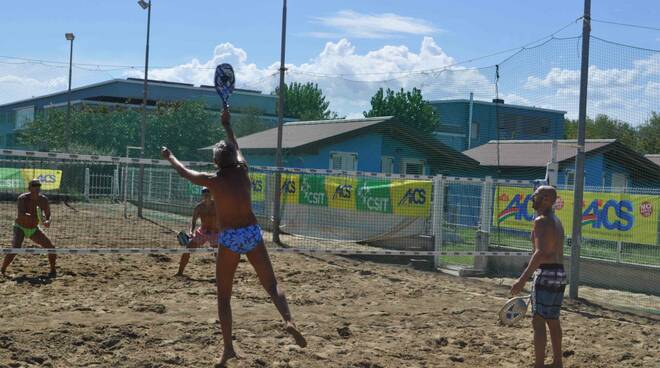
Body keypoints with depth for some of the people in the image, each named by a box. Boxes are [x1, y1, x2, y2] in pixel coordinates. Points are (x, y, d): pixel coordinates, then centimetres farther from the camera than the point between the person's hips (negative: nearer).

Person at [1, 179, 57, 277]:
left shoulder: (43, 199, -11)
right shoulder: (22, 199, -23)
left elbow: (48, 216, -7)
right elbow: (21, 214, -38)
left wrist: (47, 221, -31)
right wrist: (35, 216, -55)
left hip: (34, 229, 4)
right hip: (20, 228, -4)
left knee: (50, 247, -7)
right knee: (15, 248, -26)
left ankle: (53, 270, 11)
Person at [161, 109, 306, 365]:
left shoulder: (213, 180, -5)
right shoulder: (242, 171, 2)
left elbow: (184, 172, 13)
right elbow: (236, 148, 23)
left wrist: (169, 157, 31)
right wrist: (227, 125, 38)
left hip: (229, 238, -2)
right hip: (252, 233, 3)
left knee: (223, 297, 8)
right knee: (271, 284, 5)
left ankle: (228, 348, 6)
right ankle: (289, 321, -20)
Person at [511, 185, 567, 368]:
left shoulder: (541, 221, -13)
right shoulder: (556, 221, 18)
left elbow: (541, 253, -25)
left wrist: (523, 279, -30)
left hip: (546, 274, -10)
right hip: (560, 273, 10)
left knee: (538, 321, -8)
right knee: (553, 320, 18)